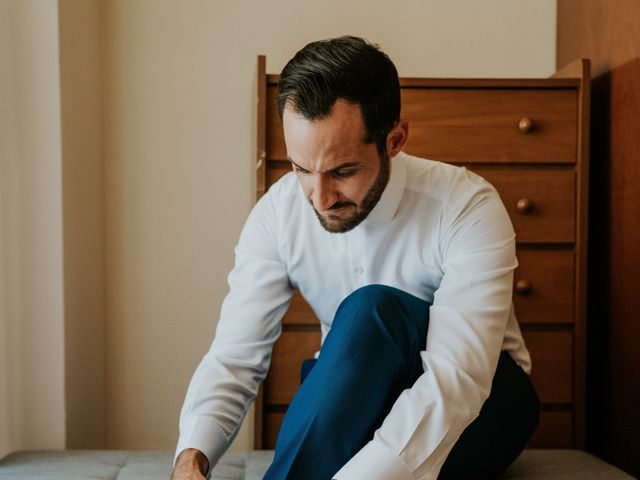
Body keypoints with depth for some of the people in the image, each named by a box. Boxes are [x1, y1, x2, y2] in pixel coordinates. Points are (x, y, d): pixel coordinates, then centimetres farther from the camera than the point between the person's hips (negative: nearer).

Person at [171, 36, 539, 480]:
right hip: (357, 403, 3)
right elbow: (234, 357, -14)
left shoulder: (468, 208, -25)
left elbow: (458, 379, -36)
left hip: (482, 407, -2)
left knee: (372, 310, -33)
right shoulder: (278, 213, -12)